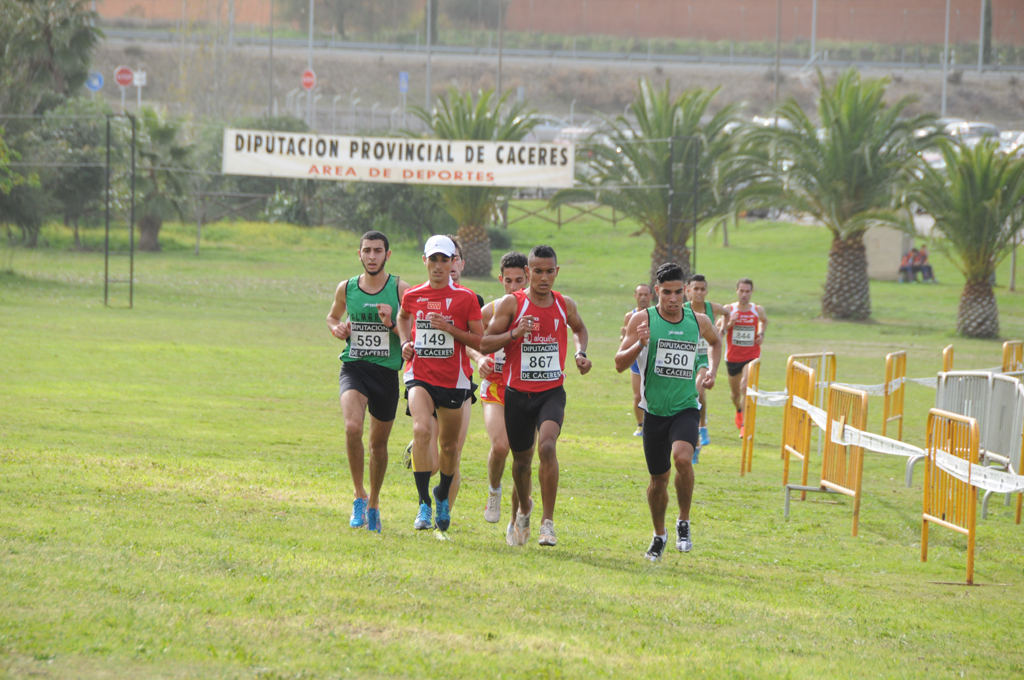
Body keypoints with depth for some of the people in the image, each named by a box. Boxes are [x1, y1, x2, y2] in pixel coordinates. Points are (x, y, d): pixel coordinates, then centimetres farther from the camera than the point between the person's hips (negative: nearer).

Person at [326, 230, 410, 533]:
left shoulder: (400, 290, -2)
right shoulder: (346, 288, 4)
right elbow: (333, 316, 24)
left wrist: (392, 325, -19)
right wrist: (336, 328, 1)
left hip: (387, 371, 0)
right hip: (354, 368, 0)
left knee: (379, 442, 12)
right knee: (352, 427, -26)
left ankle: (373, 504, 31)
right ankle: (359, 495, -12)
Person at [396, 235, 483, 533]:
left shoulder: (465, 298, -3)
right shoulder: (413, 296, 5)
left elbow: (480, 341, -3)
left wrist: (449, 328, -15)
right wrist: (405, 342, 10)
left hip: (453, 380, 0)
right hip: (420, 376, 0)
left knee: (449, 444, 11)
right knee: (421, 429, -25)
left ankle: (442, 496, 40)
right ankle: (424, 504, -21)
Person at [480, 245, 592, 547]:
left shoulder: (565, 305, 3)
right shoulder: (511, 303, -6)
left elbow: (579, 328, 27)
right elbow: (484, 344, -7)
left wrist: (581, 354, 9)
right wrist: (514, 333, -23)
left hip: (552, 392, 0)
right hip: (517, 393, 0)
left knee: (547, 446, -24)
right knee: (521, 458, 12)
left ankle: (548, 522, -21)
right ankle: (524, 508, 43)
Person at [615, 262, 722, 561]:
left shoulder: (698, 321, 3)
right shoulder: (643, 319, -5)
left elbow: (715, 342, 27)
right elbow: (619, 364, -7)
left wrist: (711, 370, 11)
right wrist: (639, 345, -25)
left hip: (686, 407, 0)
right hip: (655, 410, 0)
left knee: (683, 458, -27)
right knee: (659, 478, 8)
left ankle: (684, 523, -9)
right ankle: (659, 535, 32)